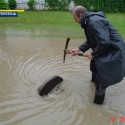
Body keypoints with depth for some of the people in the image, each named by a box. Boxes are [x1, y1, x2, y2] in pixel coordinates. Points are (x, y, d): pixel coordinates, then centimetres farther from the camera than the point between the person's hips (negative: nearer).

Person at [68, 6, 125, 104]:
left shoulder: (94, 22, -27)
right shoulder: (89, 21, 6)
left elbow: (104, 43, -33)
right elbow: (90, 41, 12)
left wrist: (93, 54, -19)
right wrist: (78, 49, 2)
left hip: (113, 51, -11)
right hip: (105, 49, 11)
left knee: (101, 80, -6)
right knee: (94, 65, 31)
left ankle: (98, 103, 13)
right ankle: (94, 82, 58)